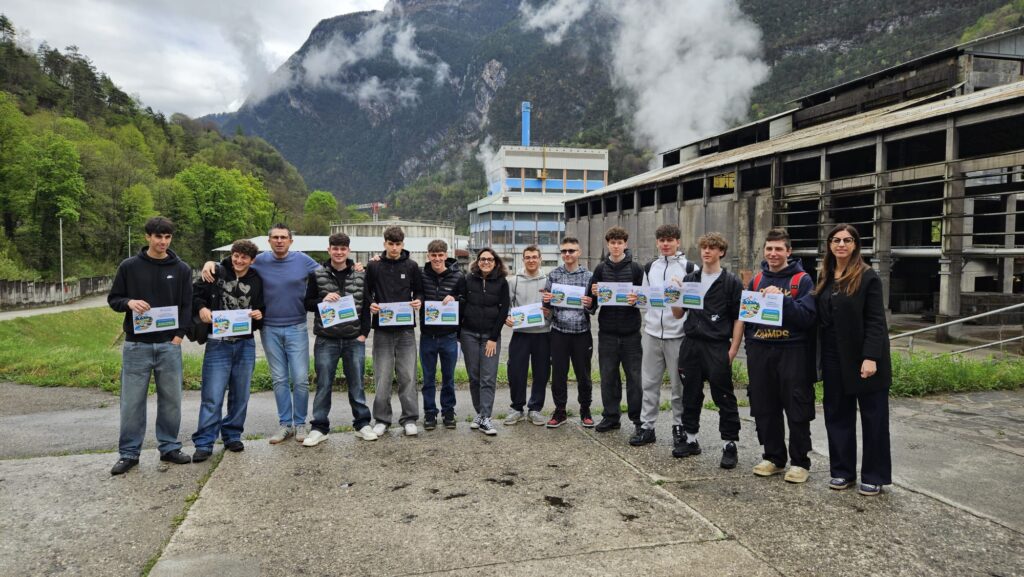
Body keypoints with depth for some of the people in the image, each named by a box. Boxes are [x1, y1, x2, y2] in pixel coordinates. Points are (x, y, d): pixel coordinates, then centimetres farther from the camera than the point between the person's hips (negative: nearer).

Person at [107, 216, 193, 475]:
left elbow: (187, 306, 6)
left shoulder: (181, 269, 4)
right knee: (132, 401, 3)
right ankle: (129, 453, 14)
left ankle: (170, 448, 20)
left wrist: (179, 335, -5)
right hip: (136, 345, -1)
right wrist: (129, 302, -16)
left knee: (171, 399, 7)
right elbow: (113, 299, 6)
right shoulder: (129, 266, 1)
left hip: (169, 345, 1)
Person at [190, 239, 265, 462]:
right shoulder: (217, 274, -2)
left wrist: (259, 315, -6)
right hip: (218, 344, -3)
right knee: (212, 397, -4)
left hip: (245, 345, 3)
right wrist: (201, 308, -13)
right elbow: (194, 293, 5)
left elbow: (262, 308, 15)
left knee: (240, 395, 11)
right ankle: (204, 443, 5)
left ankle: (232, 436, 25)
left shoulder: (257, 281, 6)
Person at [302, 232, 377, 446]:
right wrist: (323, 300, -15)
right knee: (323, 385, 5)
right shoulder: (317, 275, 1)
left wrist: (364, 333, 1)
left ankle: (362, 424, 21)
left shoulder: (360, 275, 5)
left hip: (354, 340, 1)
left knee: (356, 383, 9)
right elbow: (307, 304, 4)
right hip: (326, 340, -1)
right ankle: (319, 428, 15)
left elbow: (366, 306, 8)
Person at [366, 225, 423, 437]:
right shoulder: (374, 267, 4)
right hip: (382, 329, 0)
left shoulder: (411, 266, 6)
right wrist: (371, 305, -11)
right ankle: (382, 419, 15)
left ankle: (409, 419, 12)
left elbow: (419, 291, 12)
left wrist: (418, 301, -9)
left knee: (408, 376, 2)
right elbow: (366, 293, 9)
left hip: (406, 329, 1)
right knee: (382, 377, 3)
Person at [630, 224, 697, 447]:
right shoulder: (650, 267, 13)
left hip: (677, 334, -4)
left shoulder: (689, 268, -2)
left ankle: (679, 428, 16)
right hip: (652, 333, 4)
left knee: (679, 385, 5)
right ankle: (646, 426, 16)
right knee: (649, 382, 8)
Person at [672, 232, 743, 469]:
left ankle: (729, 445, 10)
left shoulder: (731, 282, 1)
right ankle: (691, 440, 23)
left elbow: (738, 318, -2)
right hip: (691, 345, 4)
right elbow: (678, 314, 14)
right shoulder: (689, 279, 12)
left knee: (724, 398, 1)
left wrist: (733, 350, -9)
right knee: (690, 396, 11)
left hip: (717, 347, -4)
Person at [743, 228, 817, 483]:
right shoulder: (757, 279, 12)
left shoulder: (802, 280, -2)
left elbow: (807, 316, -13)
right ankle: (773, 458, 23)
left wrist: (781, 298, -23)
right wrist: (751, 347, 9)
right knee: (764, 410, 9)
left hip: (792, 351, -4)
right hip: (760, 352, 5)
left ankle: (800, 462, 14)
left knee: (797, 411, 1)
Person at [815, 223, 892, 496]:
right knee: (837, 414, 10)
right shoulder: (824, 277, 10)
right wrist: (821, 356, 4)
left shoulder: (868, 276, -8)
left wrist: (871, 357, -20)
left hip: (862, 356, -6)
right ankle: (842, 470, 21)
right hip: (834, 356, 6)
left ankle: (874, 476, 14)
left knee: (873, 417, 5)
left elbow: (876, 320, -13)